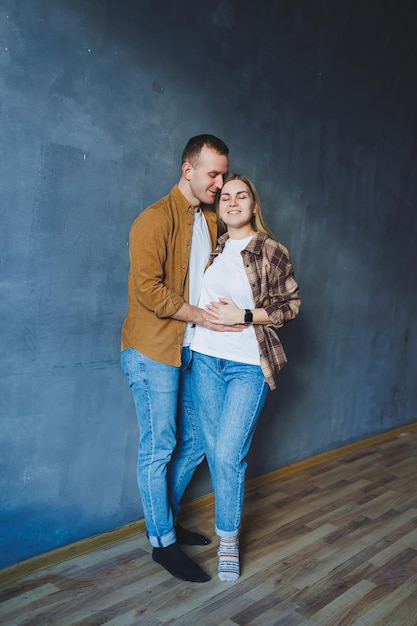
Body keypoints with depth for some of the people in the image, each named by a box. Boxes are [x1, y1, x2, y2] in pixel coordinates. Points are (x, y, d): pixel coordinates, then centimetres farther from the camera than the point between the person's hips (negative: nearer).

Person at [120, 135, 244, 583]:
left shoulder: (212, 221, 14)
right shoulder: (155, 219, -11)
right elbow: (148, 289, -19)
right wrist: (201, 316, -16)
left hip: (191, 351, 8)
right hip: (153, 351, -8)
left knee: (193, 441, 14)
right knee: (159, 448, 2)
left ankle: (164, 517, 35)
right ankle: (163, 542, 20)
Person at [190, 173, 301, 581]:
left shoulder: (272, 252, -3)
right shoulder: (211, 248, 9)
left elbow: (290, 305, -3)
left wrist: (243, 315, -13)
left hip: (249, 366, -4)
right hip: (205, 359, 4)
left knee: (228, 454, -6)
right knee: (214, 451, 11)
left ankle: (228, 539, 15)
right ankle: (228, 516, 34)